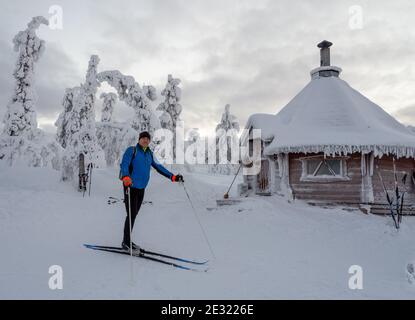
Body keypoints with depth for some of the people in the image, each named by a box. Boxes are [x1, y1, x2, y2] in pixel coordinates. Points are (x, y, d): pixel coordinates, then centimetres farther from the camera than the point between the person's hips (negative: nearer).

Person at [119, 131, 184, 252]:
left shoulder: (150, 154, 13)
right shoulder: (132, 150, -6)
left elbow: (158, 167, 15)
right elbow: (124, 164, -19)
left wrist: (173, 177, 7)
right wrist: (126, 177, -38)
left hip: (141, 188, 6)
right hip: (130, 187, -6)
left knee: (134, 215, 12)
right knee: (131, 215, -6)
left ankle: (127, 241, 23)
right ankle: (126, 243, 8)